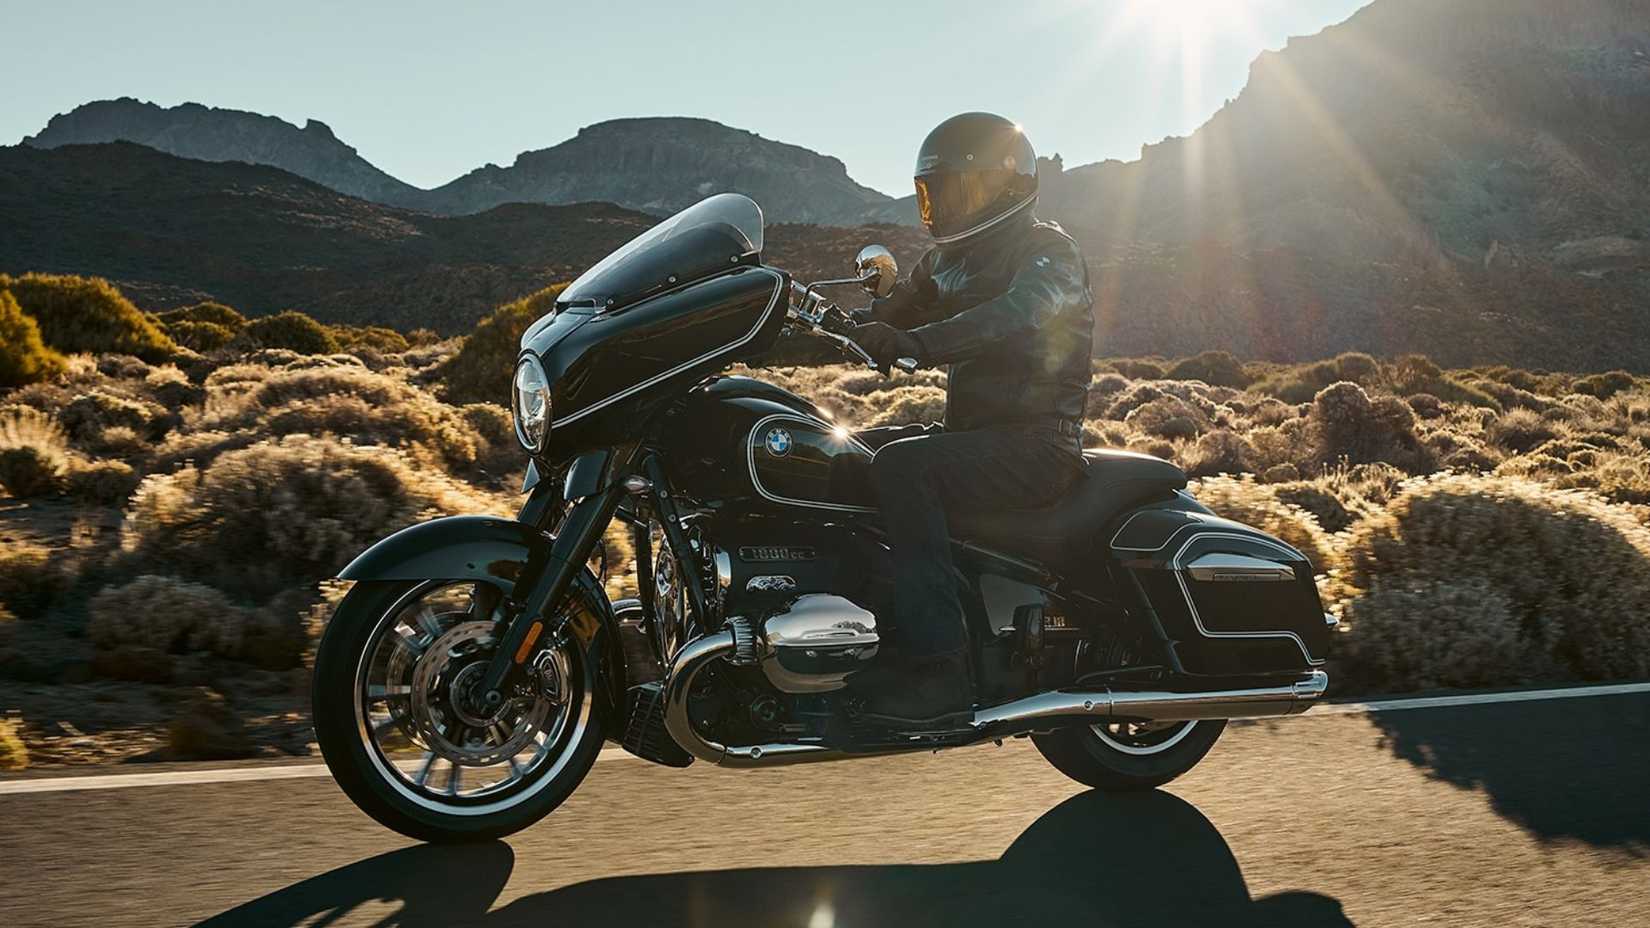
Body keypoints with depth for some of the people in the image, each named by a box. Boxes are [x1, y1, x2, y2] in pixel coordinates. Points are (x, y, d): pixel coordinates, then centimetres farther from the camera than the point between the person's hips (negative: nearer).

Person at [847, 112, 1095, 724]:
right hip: (971, 434, 9)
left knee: (900, 466, -31)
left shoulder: (1047, 251, -9)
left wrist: (915, 342, -46)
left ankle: (937, 668, -34)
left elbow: (1013, 316, -30)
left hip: (1034, 448, -9)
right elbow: (883, 322, 20)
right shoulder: (947, 261, 18)